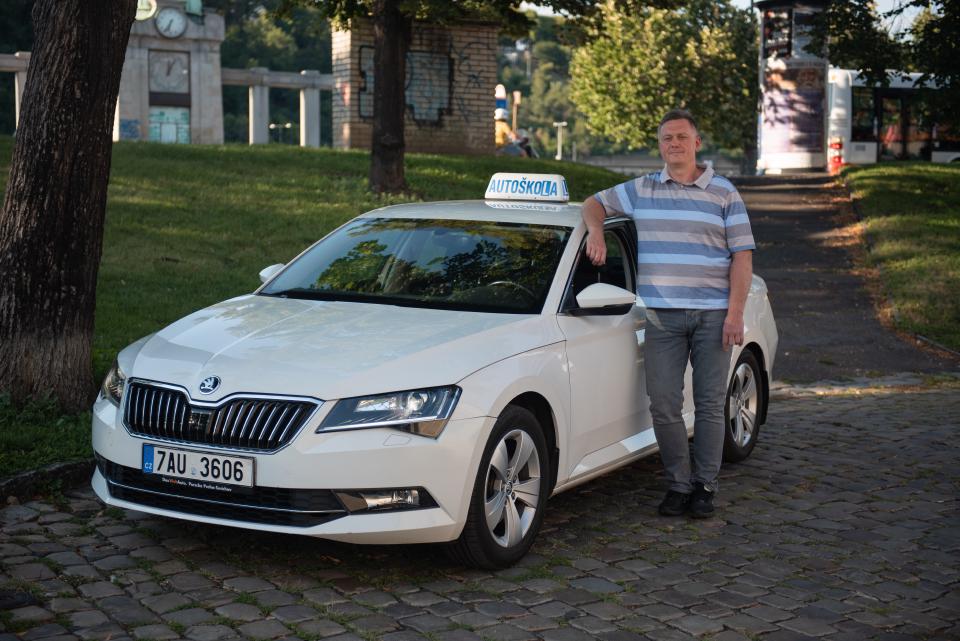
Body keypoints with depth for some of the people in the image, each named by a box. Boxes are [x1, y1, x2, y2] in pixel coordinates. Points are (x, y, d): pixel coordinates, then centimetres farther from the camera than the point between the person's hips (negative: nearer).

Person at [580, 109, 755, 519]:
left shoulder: (723, 193, 5)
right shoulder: (641, 190, 11)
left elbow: (742, 255, 2)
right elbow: (594, 204, 23)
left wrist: (735, 313, -8)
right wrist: (595, 232, -1)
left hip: (713, 315, -1)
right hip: (662, 317, 2)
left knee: (709, 404, 1)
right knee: (663, 405, -1)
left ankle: (705, 485, 12)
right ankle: (678, 484, 11)